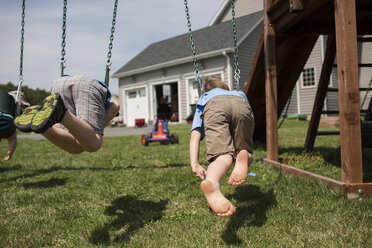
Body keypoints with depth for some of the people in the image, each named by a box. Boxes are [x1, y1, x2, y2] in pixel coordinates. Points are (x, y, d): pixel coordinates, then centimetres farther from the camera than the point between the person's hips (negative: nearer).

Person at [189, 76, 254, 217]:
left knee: (223, 155, -16)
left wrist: (195, 164, 16)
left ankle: (211, 182, -52)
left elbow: (195, 135, 26)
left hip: (213, 106, -1)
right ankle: (243, 156, -24)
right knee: (243, 150, 15)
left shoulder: (203, 100, 42)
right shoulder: (239, 94, 51)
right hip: (241, 104, 1)